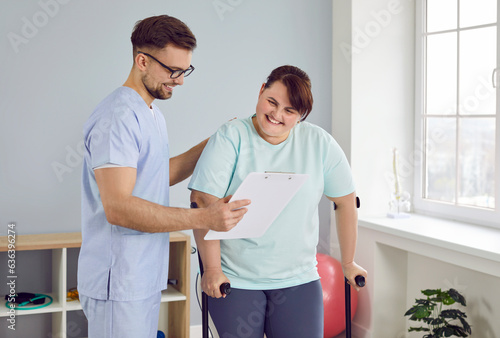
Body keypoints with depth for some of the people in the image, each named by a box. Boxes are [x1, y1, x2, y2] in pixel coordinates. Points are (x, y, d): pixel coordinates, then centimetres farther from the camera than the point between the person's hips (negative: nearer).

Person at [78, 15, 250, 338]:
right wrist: (203, 218, -32)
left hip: (146, 278, 10)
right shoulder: (117, 118, -19)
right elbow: (117, 208, -27)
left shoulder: (151, 114, 15)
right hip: (118, 284, -10)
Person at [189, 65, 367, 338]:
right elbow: (204, 201, -14)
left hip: (297, 280, 2)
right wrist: (212, 269, -16)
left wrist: (348, 263, 12)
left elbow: (345, 201, 8)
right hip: (234, 280, -2)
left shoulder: (319, 143, 0)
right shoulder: (230, 137, -8)